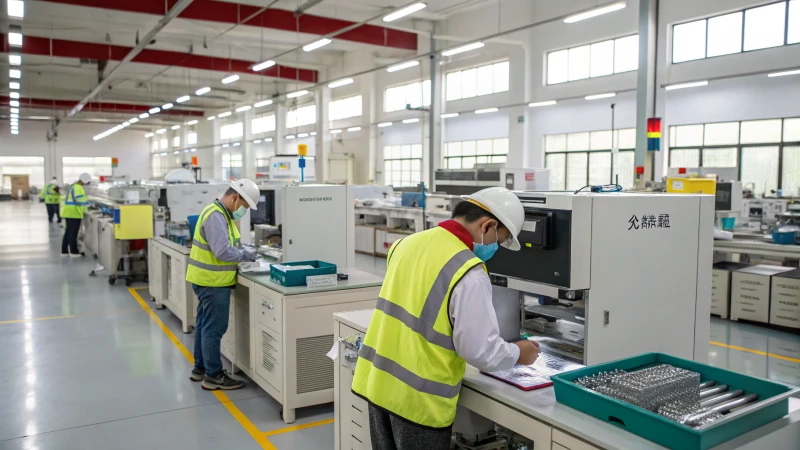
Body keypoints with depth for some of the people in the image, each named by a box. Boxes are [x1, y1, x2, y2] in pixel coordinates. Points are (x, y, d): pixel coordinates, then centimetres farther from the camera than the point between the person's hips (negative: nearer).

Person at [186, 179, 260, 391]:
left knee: (205, 325, 17)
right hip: (213, 281, -11)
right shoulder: (216, 216, -21)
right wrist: (245, 255, -14)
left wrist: (242, 251, 4)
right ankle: (214, 376, 6)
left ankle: (200, 368, 28)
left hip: (208, 279, 11)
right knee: (214, 329, -3)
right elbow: (222, 251, -28)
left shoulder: (221, 213, 12)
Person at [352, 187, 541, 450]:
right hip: (417, 398, -7)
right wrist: (517, 354, 2)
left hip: (378, 382, 7)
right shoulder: (468, 274, -20)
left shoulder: (409, 242, 2)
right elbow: (480, 351, -18)